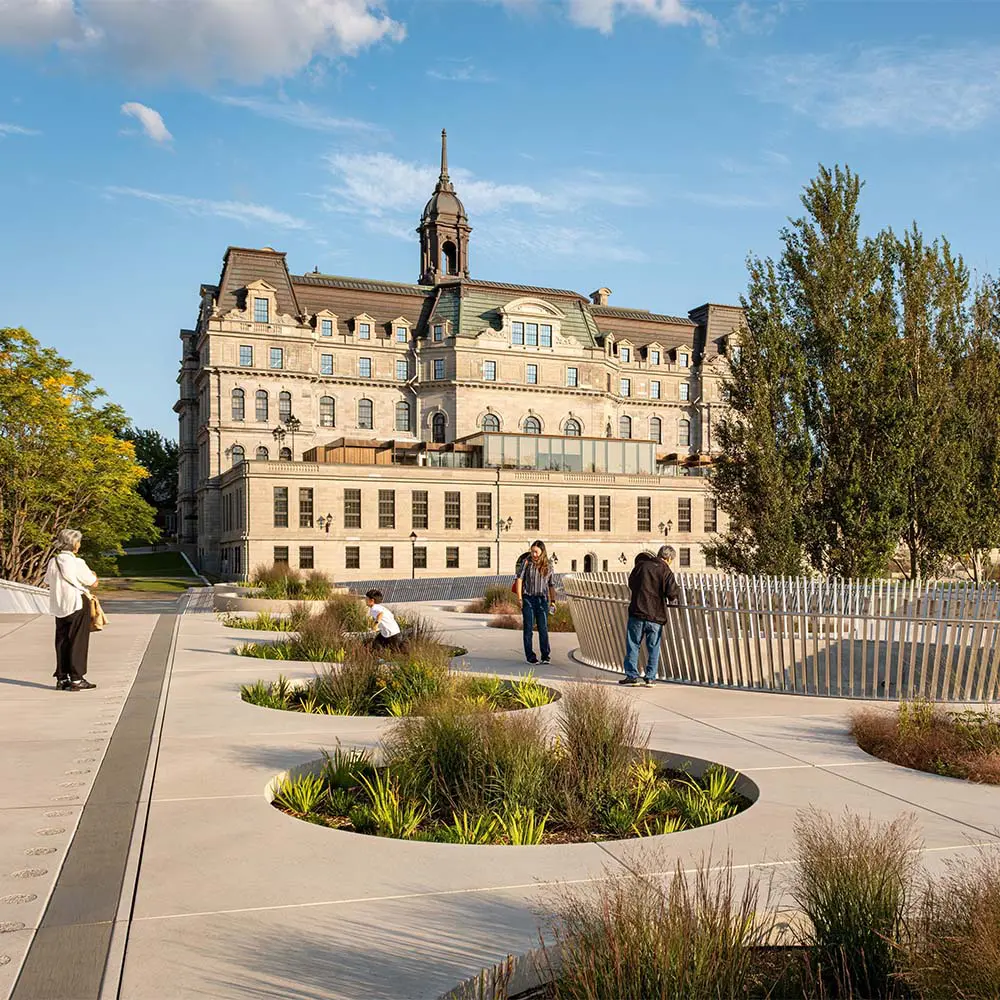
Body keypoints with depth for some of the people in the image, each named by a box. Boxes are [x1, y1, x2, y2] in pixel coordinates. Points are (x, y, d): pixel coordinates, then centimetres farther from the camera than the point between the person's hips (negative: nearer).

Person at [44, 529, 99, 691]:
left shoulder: (52, 562, 4)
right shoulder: (77, 563, -14)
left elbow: (48, 581, 17)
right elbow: (94, 583, -8)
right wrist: (92, 574, 13)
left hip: (58, 607, 6)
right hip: (77, 606, -6)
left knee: (61, 641, 12)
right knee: (78, 642, 1)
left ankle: (62, 678, 16)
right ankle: (76, 679, 3)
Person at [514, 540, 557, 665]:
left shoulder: (548, 567, 10)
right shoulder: (527, 563, 3)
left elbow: (552, 585, 14)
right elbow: (519, 579, 0)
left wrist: (553, 601, 6)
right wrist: (520, 598, -6)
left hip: (542, 600, 1)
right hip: (528, 599, -1)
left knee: (543, 628, -1)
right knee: (528, 628, 2)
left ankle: (546, 656, 5)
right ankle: (530, 656, 9)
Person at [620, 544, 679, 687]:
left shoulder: (641, 565, 4)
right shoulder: (666, 572, -4)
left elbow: (631, 583, 15)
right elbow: (672, 593, -11)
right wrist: (673, 600, 11)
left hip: (637, 612, 1)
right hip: (656, 616, -1)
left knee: (632, 645, 10)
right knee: (653, 648, 9)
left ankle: (631, 675, 9)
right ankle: (650, 677, 11)